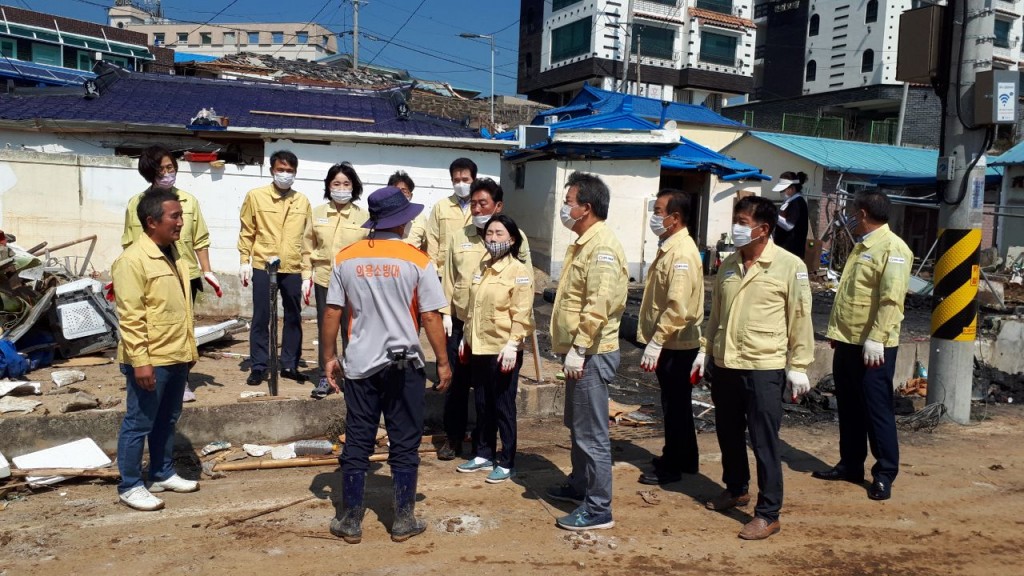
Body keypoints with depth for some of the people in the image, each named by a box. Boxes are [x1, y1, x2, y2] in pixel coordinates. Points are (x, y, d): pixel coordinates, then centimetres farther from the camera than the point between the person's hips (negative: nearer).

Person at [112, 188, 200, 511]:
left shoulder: (174, 254, 11)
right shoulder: (133, 260, -16)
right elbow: (129, 317, -19)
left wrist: (190, 349, 19)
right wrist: (140, 361, -22)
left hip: (176, 357, 9)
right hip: (150, 360, -8)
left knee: (167, 421, 19)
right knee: (138, 424, 4)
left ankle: (163, 475, 32)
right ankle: (130, 486, 16)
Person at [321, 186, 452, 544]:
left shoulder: (346, 258, -1)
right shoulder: (417, 261, -9)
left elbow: (332, 314, 1)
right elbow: (430, 318, -8)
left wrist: (330, 357, 11)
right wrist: (443, 362, 1)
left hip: (359, 365, 2)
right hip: (404, 366, -2)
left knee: (357, 444, 11)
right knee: (404, 446, 10)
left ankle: (350, 522, 20)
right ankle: (404, 521, 19)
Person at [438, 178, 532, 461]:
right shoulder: (457, 237, 4)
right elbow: (448, 278, 7)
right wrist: (446, 314, 2)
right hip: (461, 322, 2)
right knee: (457, 381, 9)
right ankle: (453, 437, 24)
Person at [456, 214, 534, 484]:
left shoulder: (519, 271, -9)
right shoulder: (481, 267, 12)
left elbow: (522, 314, -14)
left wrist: (512, 344, -21)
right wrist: (466, 337, 17)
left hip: (502, 350, -7)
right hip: (478, 348, 7)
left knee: (503, 407, 2)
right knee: (482, 404, 15)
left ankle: (506, 463, 13)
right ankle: (484, 454, 28)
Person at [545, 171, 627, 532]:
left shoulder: (602, 248, -18)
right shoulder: (582, 243, 15)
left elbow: (598, 306, -27)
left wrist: (578, 349, -26)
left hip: (592, 354, -11)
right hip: (580, 351, 11)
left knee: (592, 433, -4)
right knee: (577, 425, 22)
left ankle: (598, 509, 6)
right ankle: (579, 486, 37)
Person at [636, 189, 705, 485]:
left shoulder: (682, 253, -20)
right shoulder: (669, 247, 11)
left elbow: (677, 307, -27)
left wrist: (656, 342, -24)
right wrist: (654, 338, 17)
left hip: (675, 344, -10)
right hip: (670, 342, 10)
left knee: (674, 405, 3)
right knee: (677, 403, 19)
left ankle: (672, 467, 15)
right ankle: (684, 458, 33)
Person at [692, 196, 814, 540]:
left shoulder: (790, 266, -8)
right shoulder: (728, 265, 9)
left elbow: (800, 320, -7)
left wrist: (798, 367, -8)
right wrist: (705, 351, 13)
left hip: (764, 369, -6)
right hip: (724, 365, 6)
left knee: (764, 442, 0)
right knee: (728, 434, 18)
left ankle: (768, 514, 11)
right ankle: (735, 489, 39)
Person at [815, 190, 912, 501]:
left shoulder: (893, 248, -13)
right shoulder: (861, 246, 17)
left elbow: (891, 300, -21)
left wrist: (876, 339, -24)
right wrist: (837, 330, 19)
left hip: (873, 347, -9)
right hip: (847, 342, 9)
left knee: (877, 410, 0)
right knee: (849, 407, 15)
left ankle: (885, 474, 10)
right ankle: (850, 464, 26)